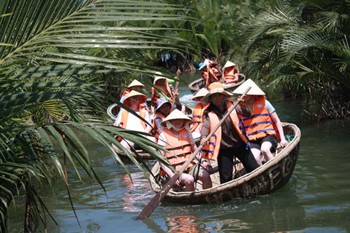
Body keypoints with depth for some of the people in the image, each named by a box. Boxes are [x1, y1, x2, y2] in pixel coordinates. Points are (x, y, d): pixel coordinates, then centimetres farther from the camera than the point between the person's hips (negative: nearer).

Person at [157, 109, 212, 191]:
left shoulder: (186, 132, 11)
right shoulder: (164, 135, -3)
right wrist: (171, 175, -17)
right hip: (175, 171, -4)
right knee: (189, 179, -32)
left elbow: (194, 149, 19)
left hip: (190, 167, 5)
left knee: (205, 176, -22)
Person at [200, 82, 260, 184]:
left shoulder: (232, 106, 1)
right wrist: (203, 137, -40)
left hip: (240, 145, 2)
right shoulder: (209, 113, -5)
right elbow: (205, 126, -20)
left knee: (255, 170, 3)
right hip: (223, 149, -2)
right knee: (225, 178, 1)